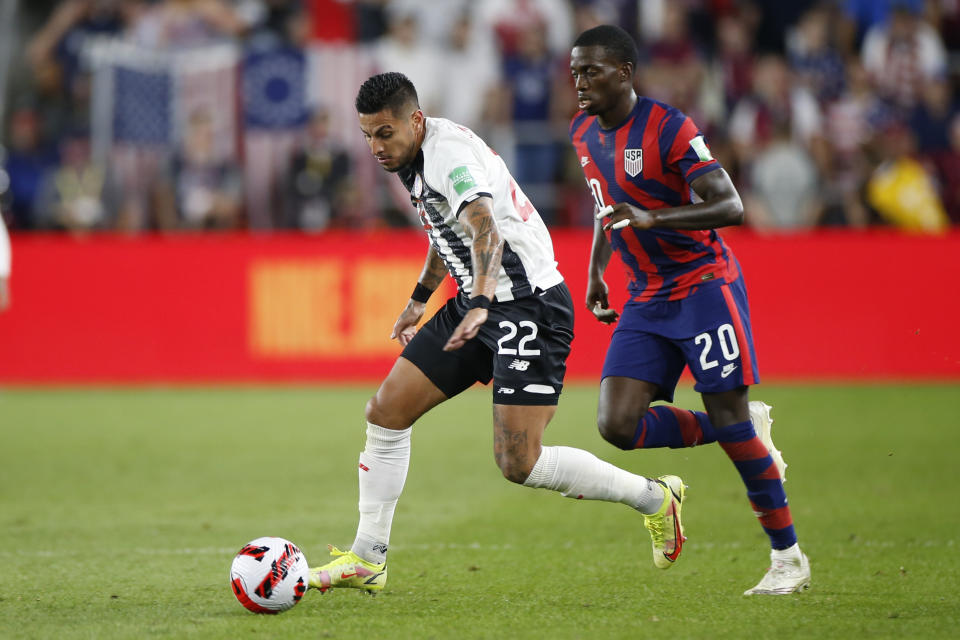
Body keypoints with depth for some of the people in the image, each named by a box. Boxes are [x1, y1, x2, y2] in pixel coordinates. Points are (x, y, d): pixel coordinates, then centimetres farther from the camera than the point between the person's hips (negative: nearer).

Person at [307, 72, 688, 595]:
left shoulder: (451, 153, -22)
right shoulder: (415, 159, 8)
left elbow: (486, 230, -38)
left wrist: (479, 307, -52)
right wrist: (419, 299, 32)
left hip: (529, 304, -10)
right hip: (477, 303, 10)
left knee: (518, 463, -13)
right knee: (386, 410, 2)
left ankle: (654, 498, 5)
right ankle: (367, 560, 10)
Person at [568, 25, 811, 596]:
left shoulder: (669, 127, -17)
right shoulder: (584, 132, 7)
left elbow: (730, 207, -23)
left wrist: (651, 218, -34)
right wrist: (596, 273, 18)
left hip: (704, 284, -7)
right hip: (647, 298, 7)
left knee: (729, 419, -10)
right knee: (617, 425, -8)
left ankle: (789, 556, 3)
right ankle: (749, 432, 13)